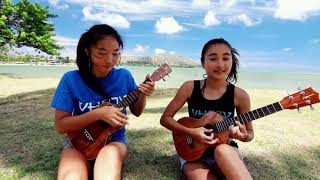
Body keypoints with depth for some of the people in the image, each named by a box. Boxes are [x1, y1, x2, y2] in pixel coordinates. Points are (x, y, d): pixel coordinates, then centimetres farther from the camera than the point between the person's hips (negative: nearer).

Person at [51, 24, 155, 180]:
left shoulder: (124, 76, -5)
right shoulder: (71, 79, -11)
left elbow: (136, 112, 6)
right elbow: (60, 125, -10)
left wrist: (142, 95, -15)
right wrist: (98, 113, -23)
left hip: (114, 140, 2)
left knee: (110, 154, -31)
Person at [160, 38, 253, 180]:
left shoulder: (239, 95, -8)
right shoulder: (190, 88, -9)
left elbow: (249, 133, 5)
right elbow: (165, 118, -6)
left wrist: (242, 136, -19)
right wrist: (191, 132, -19)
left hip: (226, 152, 2)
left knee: (223, 150, -34)